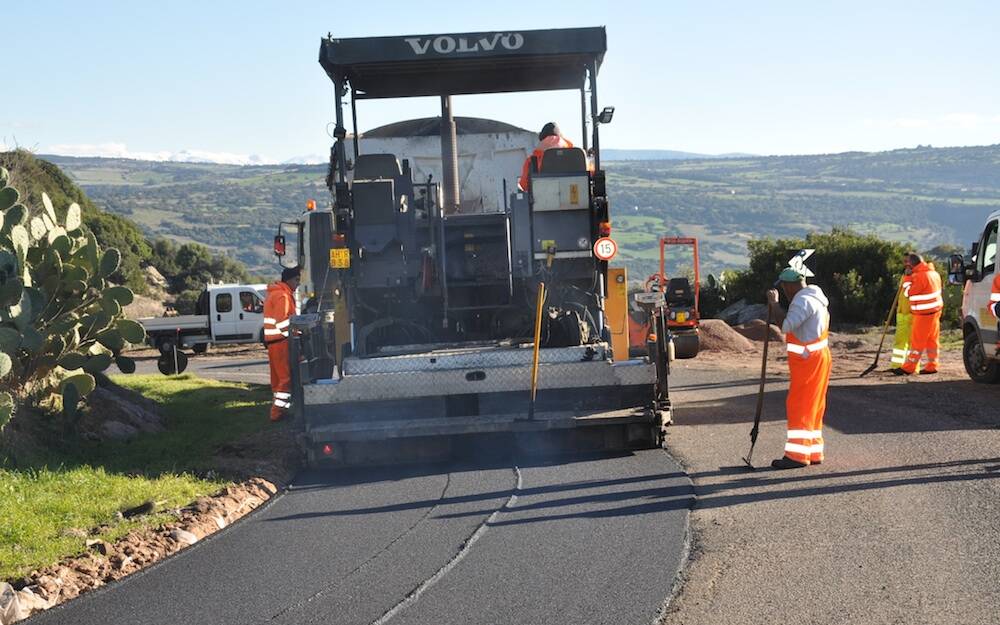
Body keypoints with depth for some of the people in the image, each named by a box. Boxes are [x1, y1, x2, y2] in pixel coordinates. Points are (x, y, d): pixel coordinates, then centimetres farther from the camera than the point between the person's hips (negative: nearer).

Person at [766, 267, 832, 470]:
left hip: (808, 361, -10)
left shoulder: (803, 301, -19)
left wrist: (774, 303, -18)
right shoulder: (815, 297, 16)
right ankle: (813, 452, 19)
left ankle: (797, 455, -7)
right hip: (817, 357, 11)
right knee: (812, 407, 14)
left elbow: (785, 325, -29)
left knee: (798, 406, -7)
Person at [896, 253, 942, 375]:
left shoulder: (920, 276, -20)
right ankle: (932, 366, 17)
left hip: (924, 315, -9)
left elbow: (910, 292, -13)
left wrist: (908, 280, -2)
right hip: (935, 311, 9)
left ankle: (908, 368, -2)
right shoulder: (933, 273, 10)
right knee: (932, 340, 13)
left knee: (917, 341, -5)